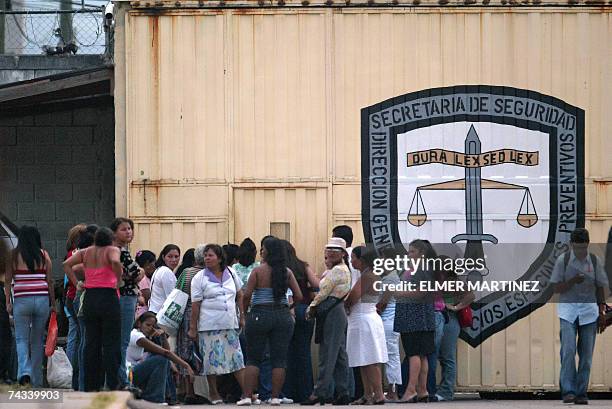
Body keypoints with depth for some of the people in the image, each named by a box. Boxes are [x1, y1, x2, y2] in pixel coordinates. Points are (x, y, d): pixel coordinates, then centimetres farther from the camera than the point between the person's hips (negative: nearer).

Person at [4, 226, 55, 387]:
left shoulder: (14, 255, 0)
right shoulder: (44, 255, 4)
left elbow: (7, 280, -1)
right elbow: (50, 281, 4)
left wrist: (8, 301, 5)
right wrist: (53, 304, 9)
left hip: (21, 300, -2)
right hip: (42, 299, 2)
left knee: (22, 339, 4)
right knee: (37, 340, 10)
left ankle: (24, 372, -19)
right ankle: (36, 379, 12)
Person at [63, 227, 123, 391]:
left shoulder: (86, 252, 10)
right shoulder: (112, 250, -5)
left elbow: (66, 265, 3)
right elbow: (116, 262, -26)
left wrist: (76, 283, 4)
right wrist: (118, 281, -11)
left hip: (89, 298, 5)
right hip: (108, 297, -5)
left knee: (91, 343, 10)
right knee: (111, 343, -1)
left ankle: (91, 385, 11)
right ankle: (112, 385, -5)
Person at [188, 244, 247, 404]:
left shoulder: (230, 274, 8)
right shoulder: (200, 278, -2)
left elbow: (240, 296, 19)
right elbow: (195, 305, -4)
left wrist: (242, 317, 13)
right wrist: (193, 328, -6)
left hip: (230, 325, 3)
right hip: (209, 325, -3)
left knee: (237, 358, 1)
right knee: (212, 360, 0)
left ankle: (246, 391, 2)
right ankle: (214, 394, 11)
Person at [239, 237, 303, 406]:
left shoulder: (258, 271, -5)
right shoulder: (287, 272, 2)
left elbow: (247, 295, -11)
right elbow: (298, 296, 0)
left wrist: (244, 310, 6)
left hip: (260, 315, -2)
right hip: (283, 315, 2)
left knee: (253, 358, 4)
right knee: (279, 359, 6)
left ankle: (247, 396, -2)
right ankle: (275, 397, 3)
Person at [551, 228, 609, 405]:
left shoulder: (595, 261, 4)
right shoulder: (563, 260, -1)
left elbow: (600, 289, 10)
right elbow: (557, 288, -1)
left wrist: (602, 313, 7)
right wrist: (573, 281, -18)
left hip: (589, 310, 2)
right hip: (568, 310, -2)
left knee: (586, 353, 0)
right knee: (568, 350, -15)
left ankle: (581, 393, 4)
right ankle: (568, 391, -16)